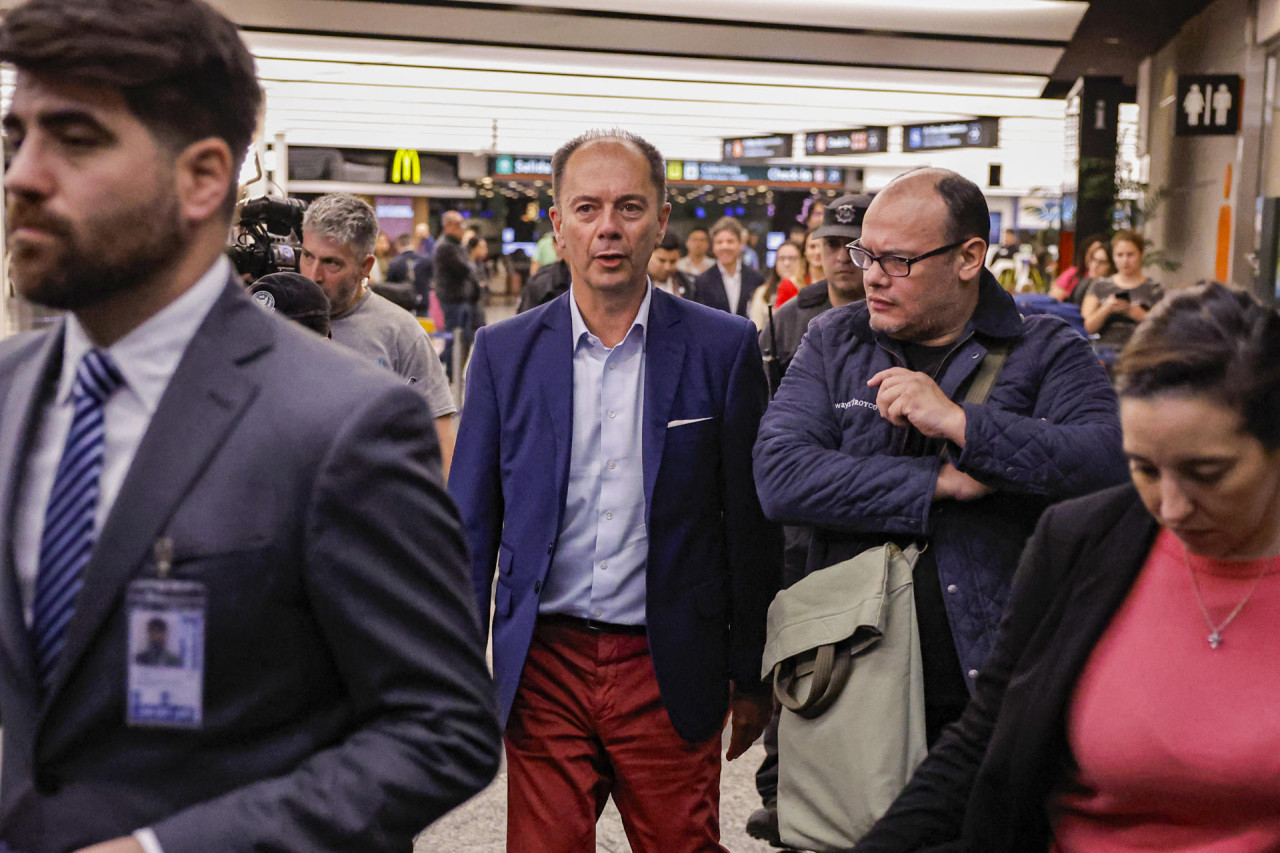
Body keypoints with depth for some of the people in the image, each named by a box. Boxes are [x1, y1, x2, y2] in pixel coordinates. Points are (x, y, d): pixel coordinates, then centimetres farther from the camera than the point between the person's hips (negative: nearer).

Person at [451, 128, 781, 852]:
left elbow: (751, 521, 1)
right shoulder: (505, 351, 2)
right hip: (543, 669, 1)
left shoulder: (723, 347, -2)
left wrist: (750, 676, 3)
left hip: (670, 674, -1)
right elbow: (471, 522, 7)